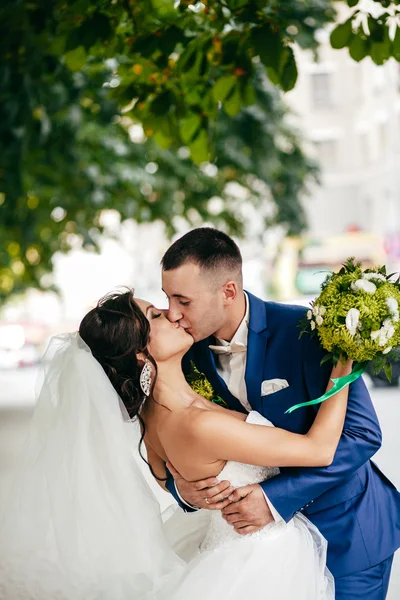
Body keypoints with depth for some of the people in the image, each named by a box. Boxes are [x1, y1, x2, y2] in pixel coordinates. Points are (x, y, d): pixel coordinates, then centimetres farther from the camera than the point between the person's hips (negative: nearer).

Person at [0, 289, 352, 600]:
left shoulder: (151, 414, -4)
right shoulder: (199, 426, -32)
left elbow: (166, 476, 18)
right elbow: (320, 449, -27)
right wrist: (343, 367, -19)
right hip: (268, 556, -8)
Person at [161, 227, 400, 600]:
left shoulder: (303, 330, -23)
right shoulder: (190, 353, -7)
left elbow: (362, 433, -26)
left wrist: (276, 498, -31)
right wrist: (183, 489, -23)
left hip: (347, 535, -5)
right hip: (273, 533, 5)